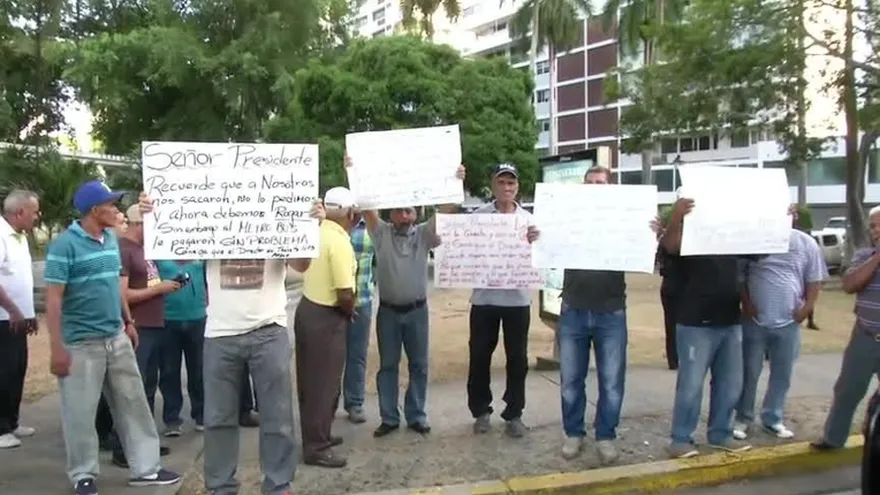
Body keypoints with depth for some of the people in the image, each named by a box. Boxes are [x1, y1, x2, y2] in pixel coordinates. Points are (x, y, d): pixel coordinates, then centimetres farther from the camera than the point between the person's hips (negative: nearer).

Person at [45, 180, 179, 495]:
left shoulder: (111, 238, 8)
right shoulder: (65, 245, -13)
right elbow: (53, 298, -14)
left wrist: (128, 322, 18)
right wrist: (57, 347, -17)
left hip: (117, 339, 7)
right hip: (81, 343, -7)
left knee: (133, 404, 11)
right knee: (81, 413, 5)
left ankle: (145, 468, 22)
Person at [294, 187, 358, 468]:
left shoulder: (317, 233, 4)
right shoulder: (339, 242, -21)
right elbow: (345, 295, -26)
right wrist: (349, 313, -5)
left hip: (307, 309, 9)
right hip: (325, 318, -8)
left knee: (311, 380, 18)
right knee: (323, 383, 2)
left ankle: (317, 436, 32)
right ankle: (316, 447, 12)